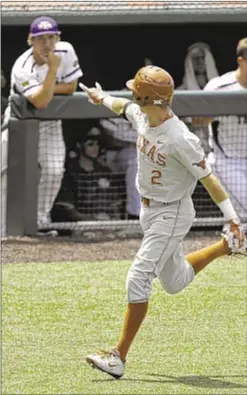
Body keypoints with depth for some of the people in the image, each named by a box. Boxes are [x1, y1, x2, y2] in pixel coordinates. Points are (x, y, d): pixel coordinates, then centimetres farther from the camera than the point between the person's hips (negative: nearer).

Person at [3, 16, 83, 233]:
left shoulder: (65, 51, -16)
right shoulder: (22, 69, -30)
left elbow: (71, 87, -8)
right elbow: (41, 102, -38)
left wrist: (47, 89, -21)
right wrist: (53, 69, -40)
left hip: (49, 122, 3)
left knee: (54, 170, -8)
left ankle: (41, 216, 9)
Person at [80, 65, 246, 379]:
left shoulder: (180, 140, -29)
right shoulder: (142, 116, -6)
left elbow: (208, 179, -24)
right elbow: (124, 107, 18)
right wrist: (103, 99, 38)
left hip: (171, 215, -9)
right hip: (149, 210, 9)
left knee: (138, 279, -16)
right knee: (174, 282, 23)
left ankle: (119, 357, -15)